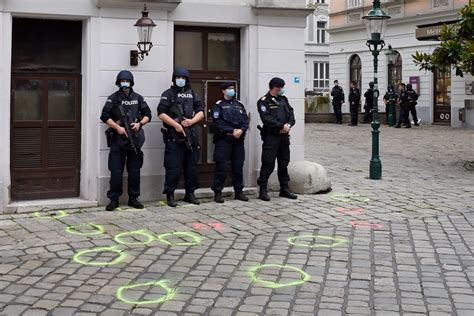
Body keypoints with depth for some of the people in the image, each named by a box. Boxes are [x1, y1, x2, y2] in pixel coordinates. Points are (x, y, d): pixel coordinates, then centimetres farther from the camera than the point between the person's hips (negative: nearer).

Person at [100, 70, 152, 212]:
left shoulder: (138, 98, 12)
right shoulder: (113, 98, 3)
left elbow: (148, 115, 12)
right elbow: (104, 116, -3)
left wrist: (139, 123, -6)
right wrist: (118, 127, -12)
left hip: (135, 138, 3)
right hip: (118, 139, -3)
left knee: (135, 170, 6)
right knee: (116, 171, -3)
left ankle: (133, 198, 15)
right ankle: (114, 199, 4)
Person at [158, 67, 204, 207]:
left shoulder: (192, 94, 15)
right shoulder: (168, 94, 3)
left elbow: (201, 112, 11)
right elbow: (161, 113, -5)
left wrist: (192, 121, -8)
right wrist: (176, 124, -15)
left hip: (192, 136, 5)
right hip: (174, 137, -4)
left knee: (191, 167, 10)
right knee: (173, 168, -5)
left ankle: (190, 193, 20)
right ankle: (170, 195, 2)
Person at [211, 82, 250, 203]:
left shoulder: (239, 105, 17)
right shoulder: (218, 105, 2)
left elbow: (246, 120, 10)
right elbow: (218, 122, -9)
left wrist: (241, 130, -10)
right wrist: (232, 131, -16)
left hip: (239, 140, 5)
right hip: (223, 140, -5)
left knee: (238, 166, 8)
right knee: (221, 167, -6)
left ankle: (239, 191, 16)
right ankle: (217, 193, -1)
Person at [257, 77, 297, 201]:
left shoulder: (283, 99, 15)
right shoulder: (264, 101, -7)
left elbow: (291, 113, 9)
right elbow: (267, 119, -17)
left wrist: (289, 125, -10)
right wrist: (282, 126, -17)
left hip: (284, 135, 7)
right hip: (271, 136, -7)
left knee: (284, 163, 13)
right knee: (268, 163, -6)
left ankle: (284, 189, 23)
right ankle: (263, 190, 0)